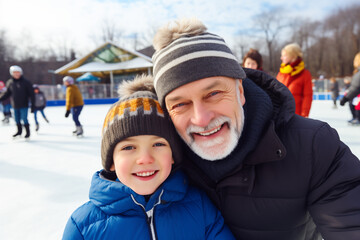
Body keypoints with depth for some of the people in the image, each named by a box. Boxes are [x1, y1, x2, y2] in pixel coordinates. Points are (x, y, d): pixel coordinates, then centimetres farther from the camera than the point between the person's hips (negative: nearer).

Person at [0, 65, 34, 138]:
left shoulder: (26, 82, -8)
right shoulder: (9, 82, 3)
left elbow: (31, 94, -6)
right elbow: (7, 93, 13)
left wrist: (32, 105, -9)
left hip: (24, 105, -4)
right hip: (15, 106, 4)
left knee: (24, 119, -3)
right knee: (17, 120, 12)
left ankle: (28, 132, 13)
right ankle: (19, 131, 30)